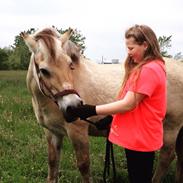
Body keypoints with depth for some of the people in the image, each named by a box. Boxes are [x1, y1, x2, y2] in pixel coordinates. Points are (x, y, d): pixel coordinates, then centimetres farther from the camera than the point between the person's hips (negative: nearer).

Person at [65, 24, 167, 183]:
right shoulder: (143, 67, 13)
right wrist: (110, 118, 7)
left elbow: (128, 104, -24)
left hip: (141, 138, -10)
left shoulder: (149, 69, -21)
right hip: (135, 136, 10)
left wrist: (91, 110, -23)